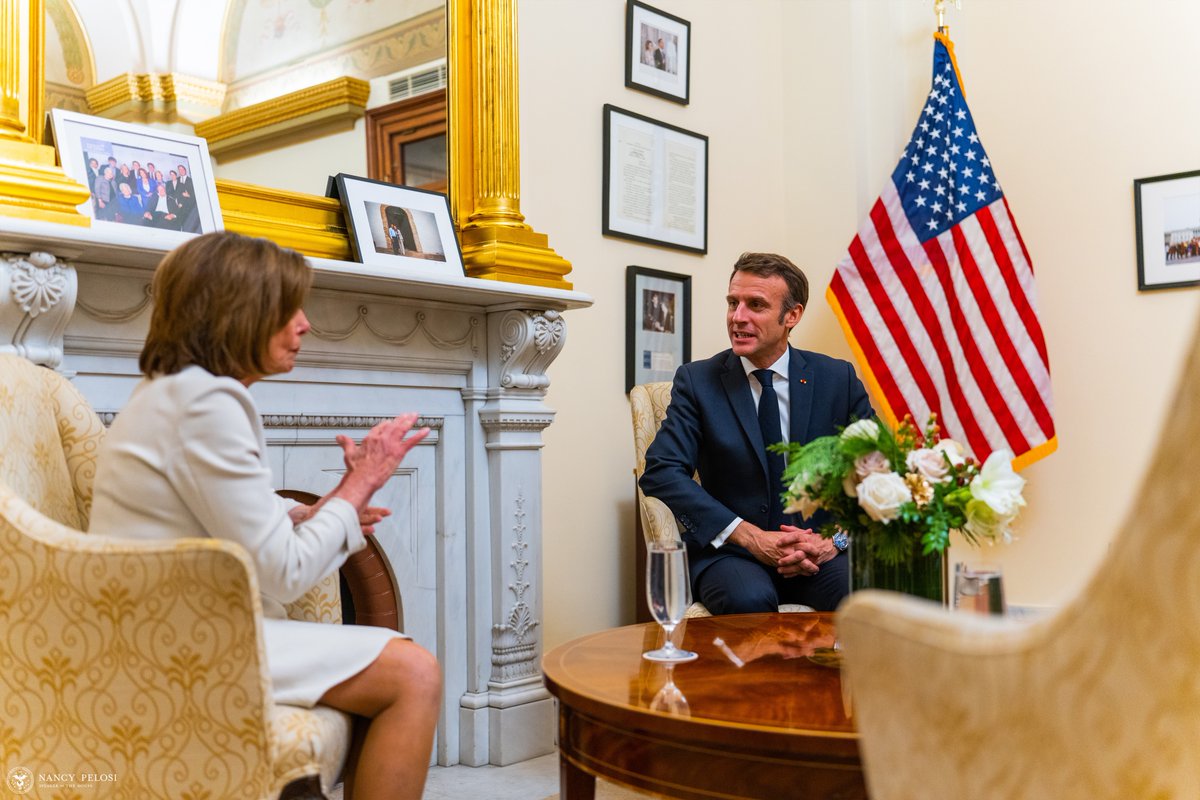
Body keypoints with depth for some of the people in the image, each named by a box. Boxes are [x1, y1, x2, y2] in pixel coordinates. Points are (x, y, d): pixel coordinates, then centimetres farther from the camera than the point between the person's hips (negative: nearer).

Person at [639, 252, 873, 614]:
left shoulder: (838, 379, 4)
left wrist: (834, 540, -14)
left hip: (818, 548, 2)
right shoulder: (697, 380, 1)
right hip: (729, 550, -1)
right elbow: (660, 471, -9)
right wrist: (752, 537, -18)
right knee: (749, 599, -35)